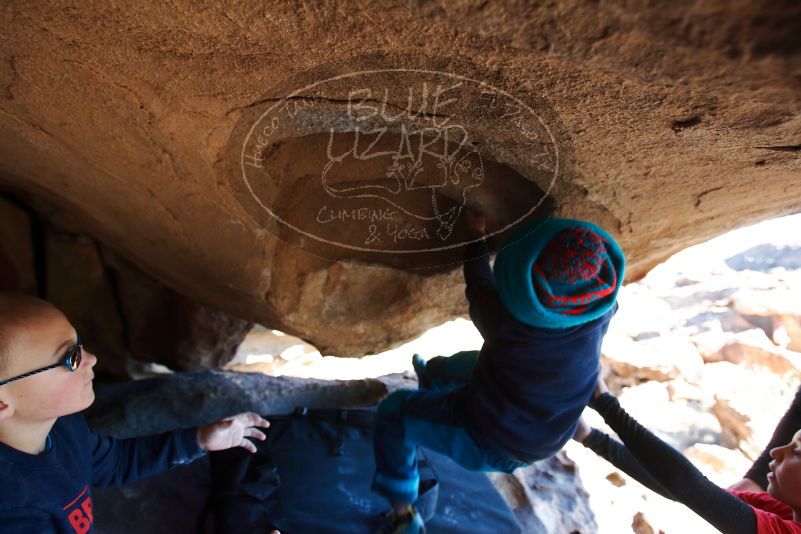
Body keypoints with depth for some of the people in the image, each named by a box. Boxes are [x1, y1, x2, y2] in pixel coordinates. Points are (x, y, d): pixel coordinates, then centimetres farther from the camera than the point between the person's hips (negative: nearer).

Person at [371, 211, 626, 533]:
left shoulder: (503, 315, -33)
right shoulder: (601, 311, -22)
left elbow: (479, 286, -9)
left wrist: (477, 236, 6)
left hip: (486, 440, -5)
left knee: (393, 412, 13)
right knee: (465, 363, 29)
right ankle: (434, 376, 62)